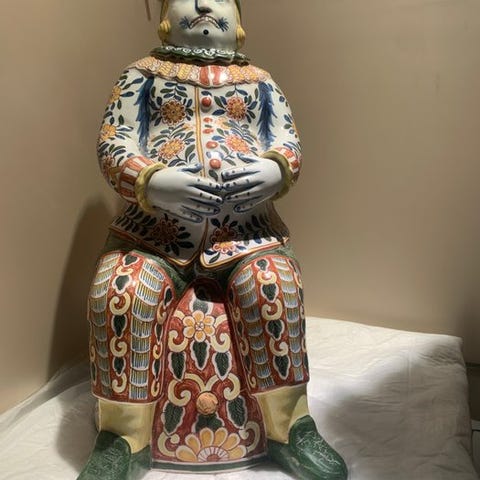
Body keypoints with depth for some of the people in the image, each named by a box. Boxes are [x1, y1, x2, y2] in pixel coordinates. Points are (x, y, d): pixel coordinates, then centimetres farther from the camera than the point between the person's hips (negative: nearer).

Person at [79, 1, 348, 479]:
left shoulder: (259, 81, 22)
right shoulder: (144, 74, 16)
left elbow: (288, 140, 11)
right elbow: (112, 142, 3)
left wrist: (275, 170, -15)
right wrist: (151, 180, -20)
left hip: (246, 228, 1)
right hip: (154, 227, 0)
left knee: (274, 289, -28)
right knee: (118, 293, -27)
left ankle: (289, 428, -11)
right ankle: (120, 437, -10)